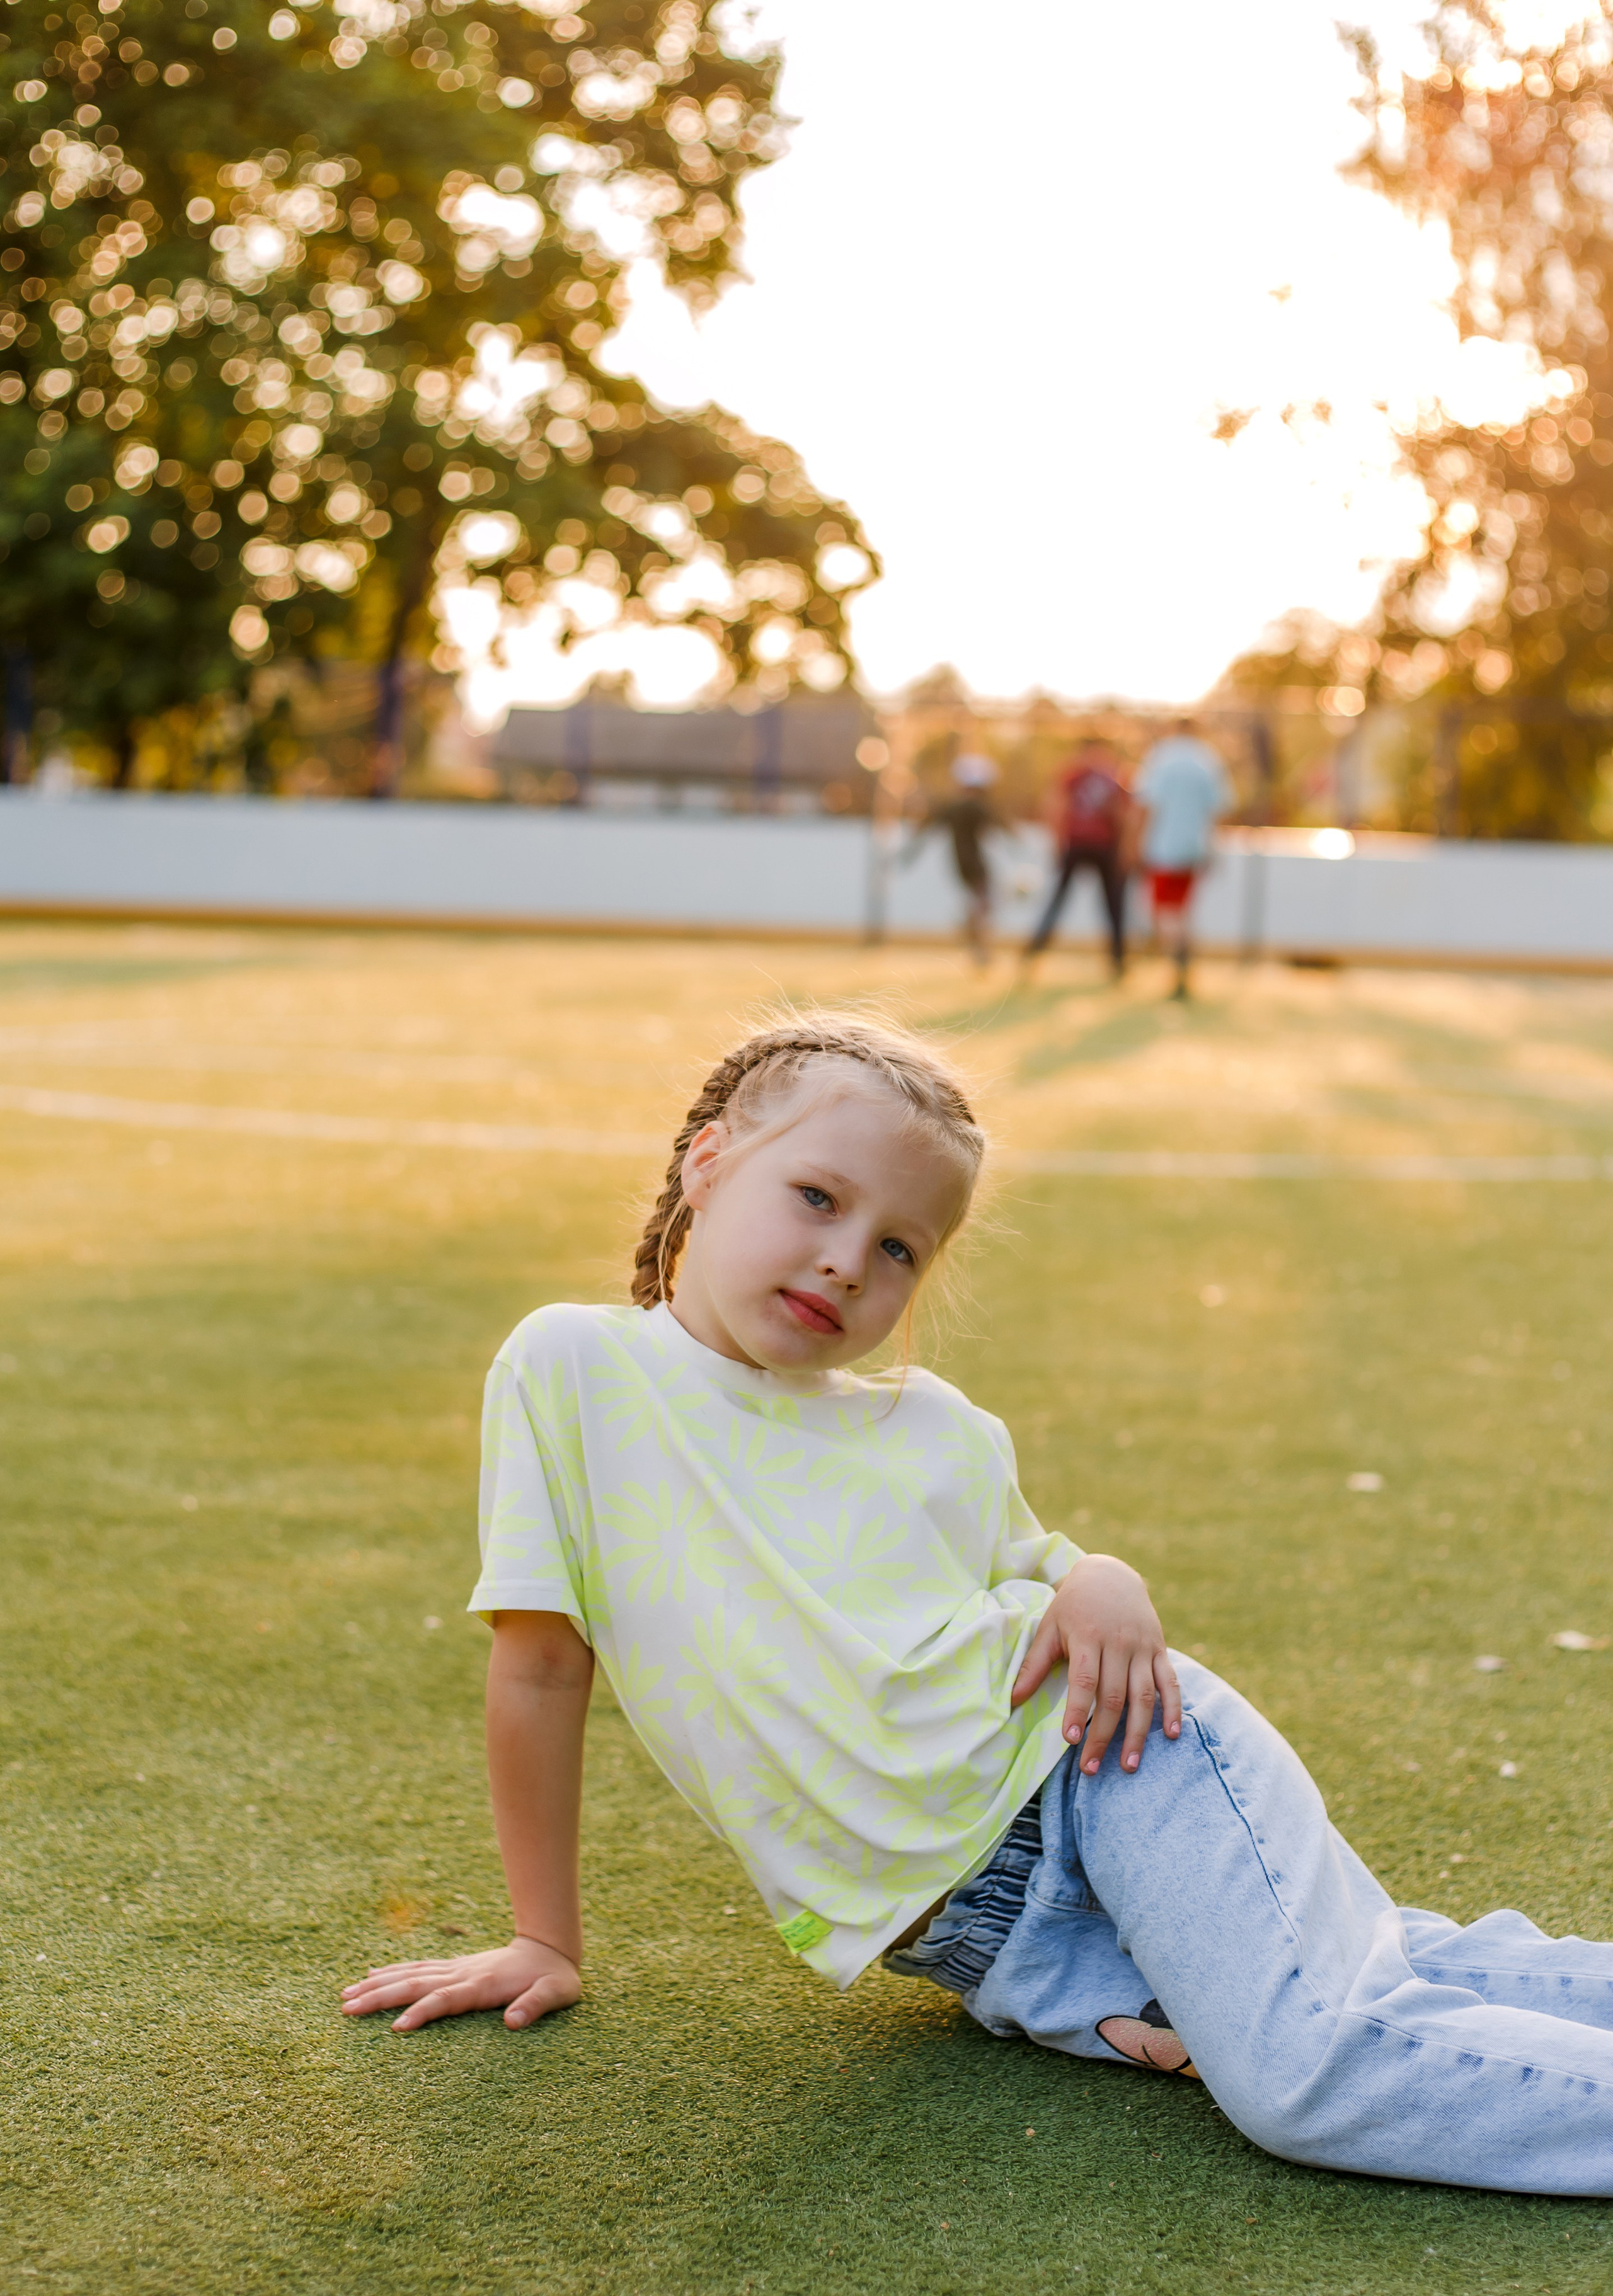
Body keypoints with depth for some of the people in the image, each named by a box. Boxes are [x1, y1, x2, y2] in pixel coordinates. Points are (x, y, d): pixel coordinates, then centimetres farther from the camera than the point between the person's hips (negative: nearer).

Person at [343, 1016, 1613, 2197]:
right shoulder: (575, 1371, -2)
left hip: (1099, 1769, 1)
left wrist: (1101, 1584, -4)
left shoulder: (939, 1433, 7)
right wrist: (547, 1943, 7)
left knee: (1317, 2064, -24)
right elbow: (540, 1668, 3)